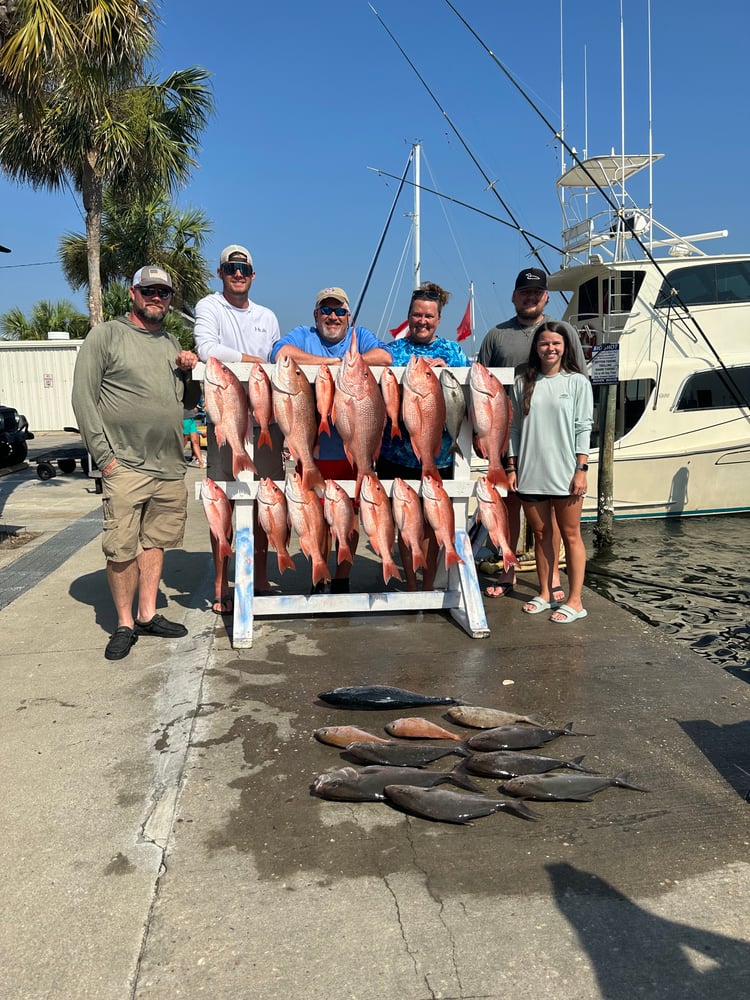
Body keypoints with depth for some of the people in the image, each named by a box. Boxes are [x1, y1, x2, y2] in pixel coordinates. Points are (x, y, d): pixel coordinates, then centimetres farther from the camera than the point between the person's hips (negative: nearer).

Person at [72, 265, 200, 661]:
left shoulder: (172, 343, 18)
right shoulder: (106, 335, 0)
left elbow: (189, 401, 23)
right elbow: (83, 397, -4)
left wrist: (190, 373, 3)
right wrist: (103, 454, -10)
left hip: (171, 467, 5)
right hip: (125, 465, -5)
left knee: (155, 542, 10)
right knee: (121, 548, -4)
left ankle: (147, 615, 21)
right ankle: (124, 624, 9)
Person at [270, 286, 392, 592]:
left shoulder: (359, 335, 9)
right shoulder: (303, 335, 5)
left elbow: (384, 357, -11)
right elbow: (281, 354, -18)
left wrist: (342, 362, -16)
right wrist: (332, 361, -15)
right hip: (313, 449, -1)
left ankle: (342, 580, 24)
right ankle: (317, 581, 24)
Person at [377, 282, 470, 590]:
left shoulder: (452, 351, 9)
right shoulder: (393, 350, 7)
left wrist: (444, 369, -16)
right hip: (399, 452, 0)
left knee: (431, 521, 6)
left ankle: (428, 587, 20)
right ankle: (411, 587, 21)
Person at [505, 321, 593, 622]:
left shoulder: (577, 382, 1)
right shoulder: (523, 383, 8)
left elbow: (583, 428, -3)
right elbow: (515, 428, 9)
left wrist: (581, 469, -9)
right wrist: (512, 467, 4)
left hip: (565, 473, -3)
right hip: (530, 473, 3)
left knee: (570, 535, 4)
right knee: (541, 535, 12)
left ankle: (574, 601, 10)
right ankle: (545, 595, 24)